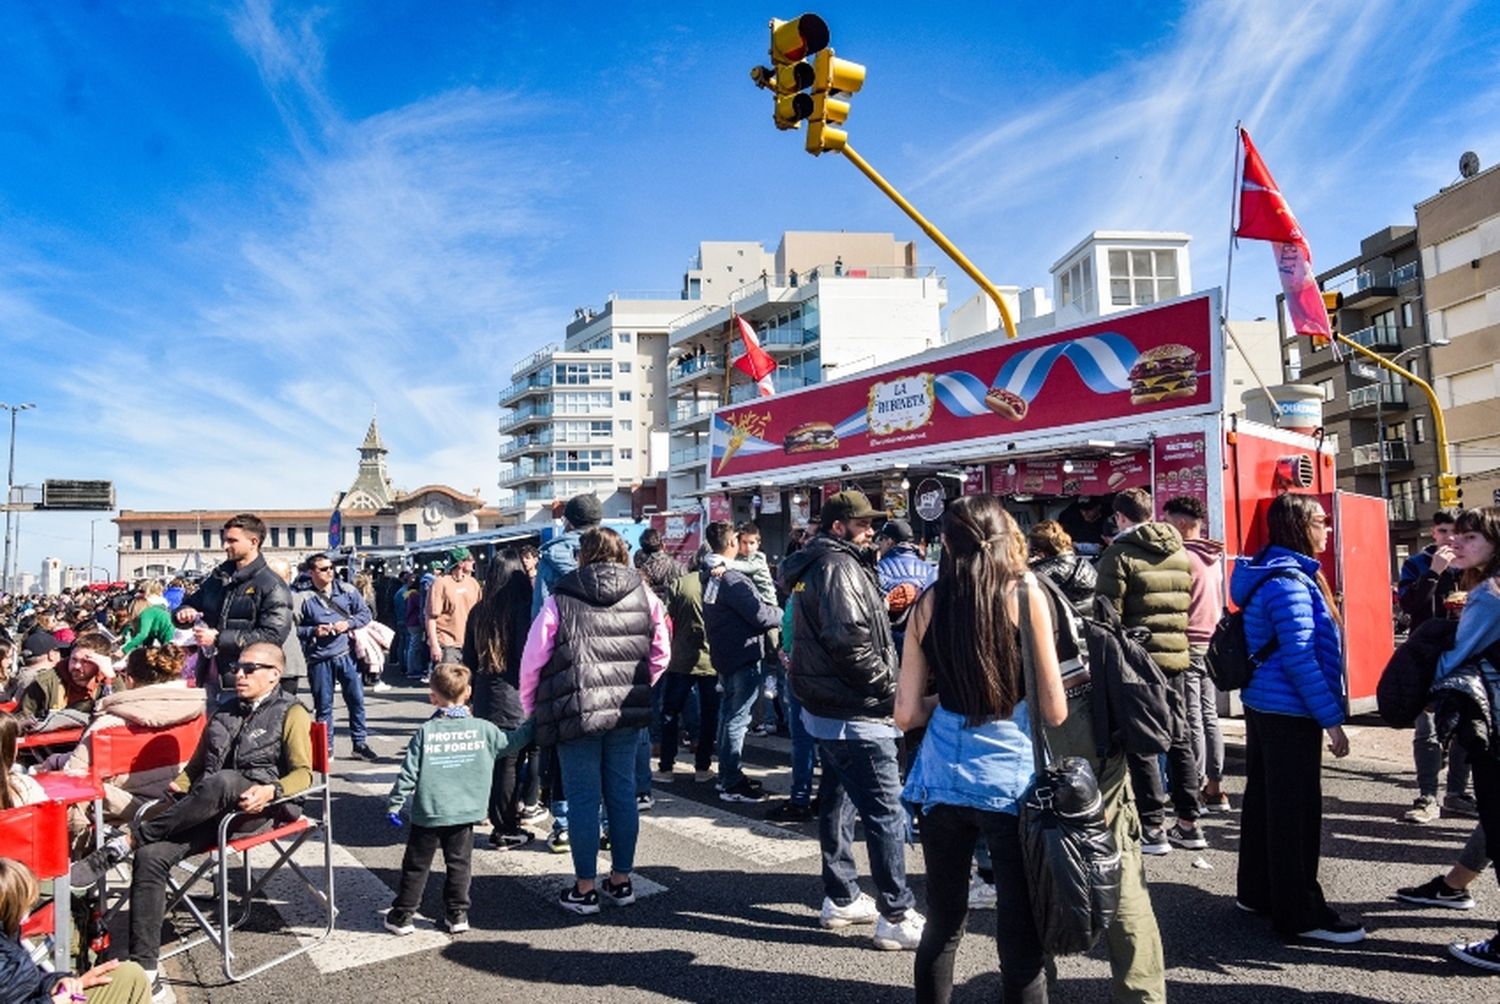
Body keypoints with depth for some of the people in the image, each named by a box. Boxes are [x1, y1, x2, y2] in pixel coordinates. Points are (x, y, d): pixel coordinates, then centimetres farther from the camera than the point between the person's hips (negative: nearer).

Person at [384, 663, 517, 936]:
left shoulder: (425, 732, -9)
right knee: (459, 864, 13)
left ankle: (401, 916, 21)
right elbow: (509, 742, 11)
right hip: (465, 811, 1)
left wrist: (394, 803, 3)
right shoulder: (483, 729, -4)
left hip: (428, 812, -1)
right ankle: (457, 914, 18)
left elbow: (408, 773, -8)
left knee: (416, 865, 12)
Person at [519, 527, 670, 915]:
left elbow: (532, 662, -3)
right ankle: (621, 881, 25)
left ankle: (584, 889, 17)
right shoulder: (644, 596, 1)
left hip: (577, 713, -3)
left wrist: (531, 709, 11)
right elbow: (661, 654, 6)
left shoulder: (560, 602, -7)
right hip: (628, 712, 3)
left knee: (583, 798, 7)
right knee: (622, 793, 14)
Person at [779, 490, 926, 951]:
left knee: (837, 801, 17)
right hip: (856, 714, -11)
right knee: (885, 811, -4)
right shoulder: (838, 566, -17)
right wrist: (889, 686, -16)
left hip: (827, 706, 11)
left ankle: (841, 899, 29)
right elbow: (850, 640, -26)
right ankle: (896, 916, 3)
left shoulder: (813, 566, 15)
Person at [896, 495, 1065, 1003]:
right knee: (1020, 937, 8)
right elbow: (1054, 711, -6)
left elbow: (907, 713, 2)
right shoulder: (1024, 593, -6)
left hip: (943, 777, 3)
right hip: (1012, 778, -3)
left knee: (941, 925, 18)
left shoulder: (929, 602, 1)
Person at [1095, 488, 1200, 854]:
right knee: (1179, 741, 15)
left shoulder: (1119, 555, -10)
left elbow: (1109, 614, -13)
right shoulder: (1180, 554, 11)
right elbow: (1188, 606, 15)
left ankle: (1153, 828, 4)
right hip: (1176, 656, 7)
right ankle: (1188, 824, 22)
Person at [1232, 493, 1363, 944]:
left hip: (1263, 705, 10)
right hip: (1290, 713, -10)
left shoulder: (1271, 574, 12)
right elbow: (1300, 658, -23)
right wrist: (1332, 718, -18)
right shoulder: (1289, 581, -19)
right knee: (1297, 811, -1)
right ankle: (1300, 914, 9)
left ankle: (1257, 892, 28)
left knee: (1264, 800, 17)